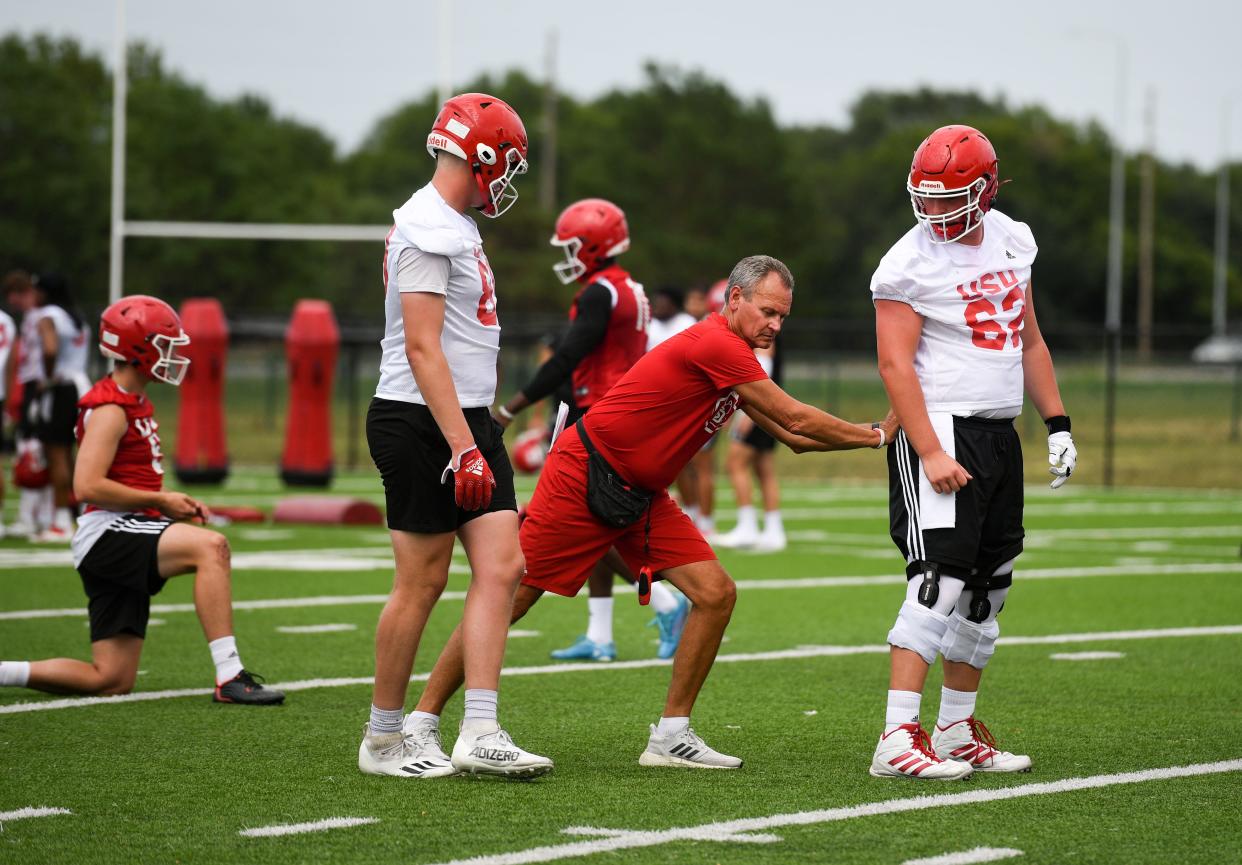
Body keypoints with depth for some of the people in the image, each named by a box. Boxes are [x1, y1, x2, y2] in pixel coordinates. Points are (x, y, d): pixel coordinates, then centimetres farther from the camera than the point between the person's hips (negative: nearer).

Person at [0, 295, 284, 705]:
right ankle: (229, 677, -34)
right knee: (210, 546, -31)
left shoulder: (136, 404, 19)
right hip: (107, 533, -10)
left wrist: (173, 503, 10)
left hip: (128, 537, 10)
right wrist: (160, 501, -16)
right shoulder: (110, 410, -11)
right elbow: (87, 486, -22)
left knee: (111, 681, 7)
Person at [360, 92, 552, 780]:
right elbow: (422, 348, -21)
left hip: (468, 419, 10)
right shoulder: (427, 229, -16)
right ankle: (383, 739, 10)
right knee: (422, 582, -2)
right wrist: (464, 449, -24)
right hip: (424, 424, -10)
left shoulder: (454, 225, 16)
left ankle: (479, 734, -1)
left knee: (501, 566, 1)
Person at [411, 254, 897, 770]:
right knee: (509, 601, -5)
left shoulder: (734, 359, 8)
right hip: (583, 478, -9)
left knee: (715, 594, -4)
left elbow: (793, 437, 12)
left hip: (641, 497, 9)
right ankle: (421, 723, 4)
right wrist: (875, 435, -8)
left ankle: (671, 736, 3)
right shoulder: (716, 346, -22)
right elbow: (797, 420, -18)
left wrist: (882, 430, 2)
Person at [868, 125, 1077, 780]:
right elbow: (895, 364, -15)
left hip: (999, 434, 8)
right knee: (940, 582, -17)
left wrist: (1057, 424, 15)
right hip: (941, 431, -8)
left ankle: (957, 731, 20)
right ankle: (898, 739, -20)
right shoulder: (910, 263, -11)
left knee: (986, 588, 11)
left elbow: (1029, 341, 19)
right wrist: (929, 453, -22)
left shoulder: (1011, 241, 10)